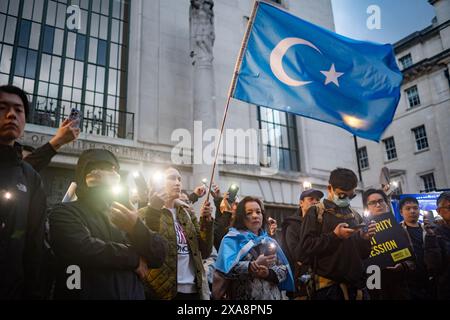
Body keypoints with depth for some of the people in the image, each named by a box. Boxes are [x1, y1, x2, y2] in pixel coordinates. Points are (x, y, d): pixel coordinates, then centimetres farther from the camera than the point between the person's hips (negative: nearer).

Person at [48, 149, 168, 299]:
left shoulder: (126, 213, 8)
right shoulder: (64, 213, -5)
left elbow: (159, 255, -2)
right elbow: (83, 249, -24)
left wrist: (137, 228, -21)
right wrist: (133, 258, -12)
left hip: (132, 294, 4)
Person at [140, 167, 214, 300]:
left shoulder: (188, 213, 11)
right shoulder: (147, 213, -3)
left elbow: (205, 252, 5)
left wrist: (206, 221, -8)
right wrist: (154, 207, -25)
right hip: (163, 290, -5)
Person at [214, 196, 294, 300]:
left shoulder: (270, 241, 12)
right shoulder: (232, 239, -2)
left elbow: (284, 269, 4)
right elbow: (227, 268, -16)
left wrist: (269, 273, -14)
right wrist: (256, 265, -23)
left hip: (271, 296, 4)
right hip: (244, 296, -4)